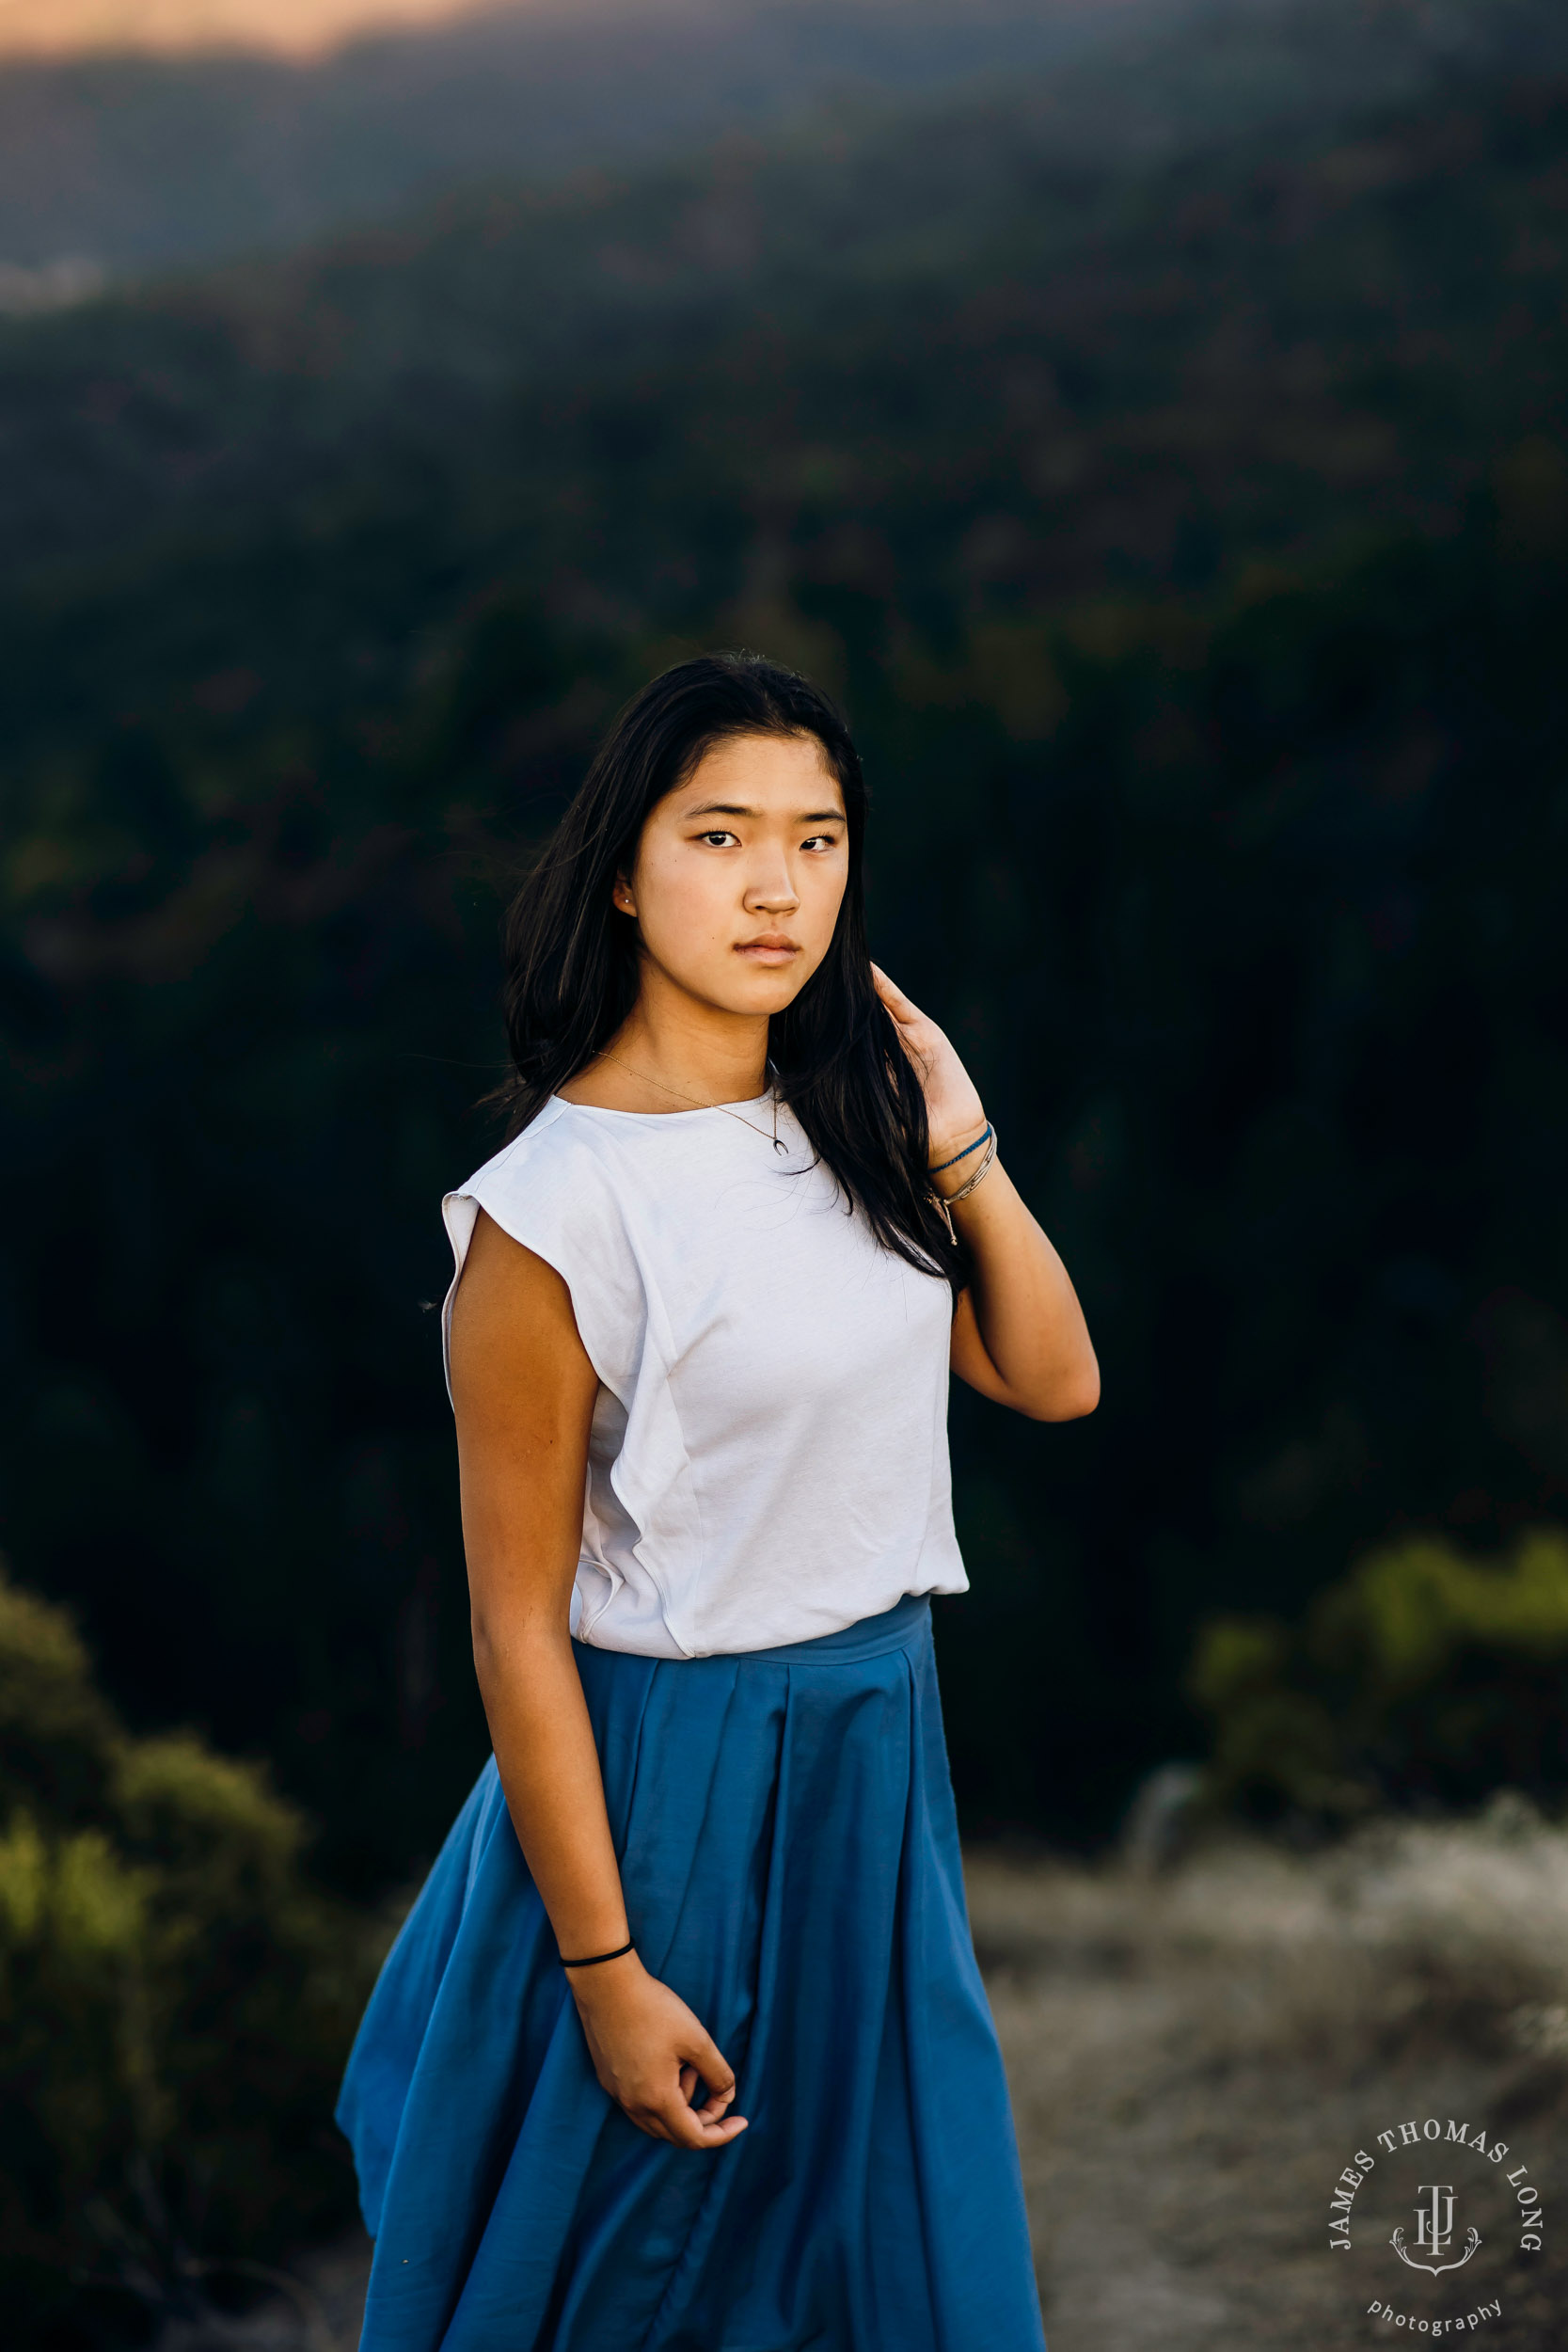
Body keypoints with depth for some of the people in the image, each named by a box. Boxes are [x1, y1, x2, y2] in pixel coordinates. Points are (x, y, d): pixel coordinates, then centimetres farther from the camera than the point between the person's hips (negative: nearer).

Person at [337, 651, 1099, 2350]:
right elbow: (518, 1627, -17)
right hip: (671, 1768, -6)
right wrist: (604, 1970, -16)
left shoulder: (848, 1129, 1)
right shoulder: (551, 1209, -19)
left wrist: (957, 1145, -5)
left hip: (881, 1744, 6)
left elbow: (1053, 1380, 7)